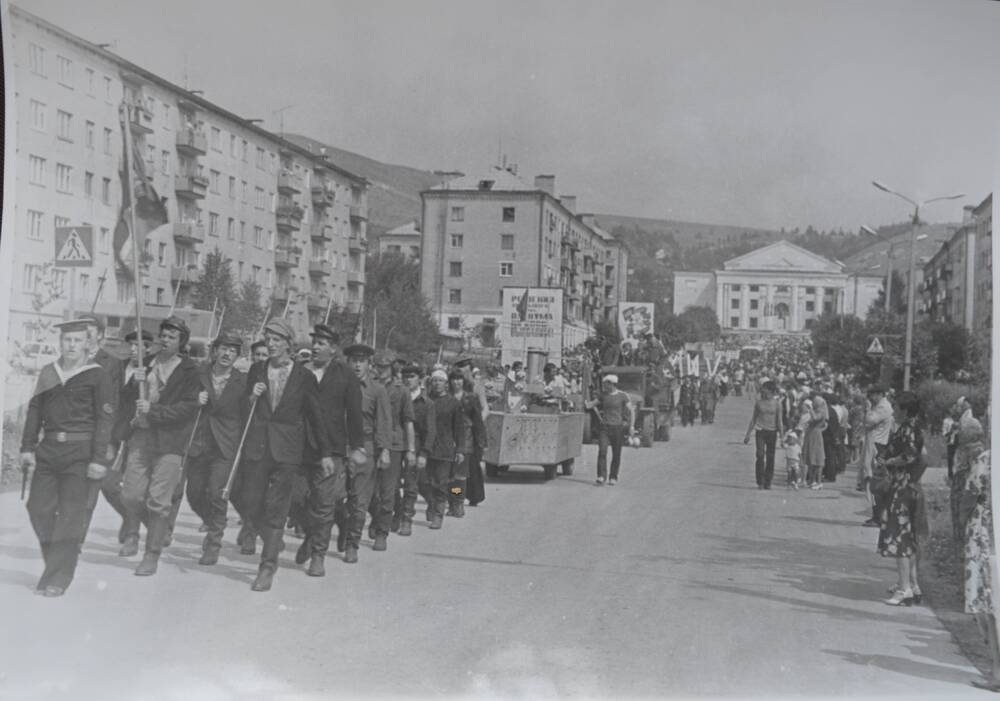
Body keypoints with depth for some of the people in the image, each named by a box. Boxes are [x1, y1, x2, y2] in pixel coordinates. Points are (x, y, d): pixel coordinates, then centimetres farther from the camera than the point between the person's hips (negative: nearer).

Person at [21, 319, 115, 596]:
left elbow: (105, 419, -7)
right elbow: (34, 410, 15)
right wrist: (27, 447, 7)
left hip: (81, 452, -5)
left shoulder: (98, 376, -3)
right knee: (39, 507, 3)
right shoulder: (48, 373, 12)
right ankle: (56, 559, 23)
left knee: (71, 515, -6)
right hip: (49, 449, 5)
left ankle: (58, 578, 0)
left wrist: (99, 459, -13)